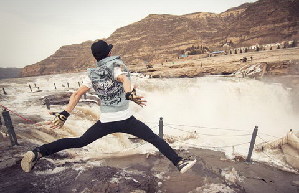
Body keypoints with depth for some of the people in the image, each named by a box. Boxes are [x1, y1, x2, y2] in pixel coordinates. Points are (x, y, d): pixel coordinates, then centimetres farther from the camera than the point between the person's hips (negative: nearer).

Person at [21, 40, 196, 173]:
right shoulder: (117, 64, -3)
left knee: (79, 142, 19)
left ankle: (39, 152, 12)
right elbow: (123, 78, -26)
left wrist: (64, 114, 9)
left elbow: (77, 94, 6)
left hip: (105, 121, 4)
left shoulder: (92, 74, 8)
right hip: (125, 120, -4)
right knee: (155, 139, 3)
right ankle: (178, 161, 2)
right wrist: (131, 94, -43)